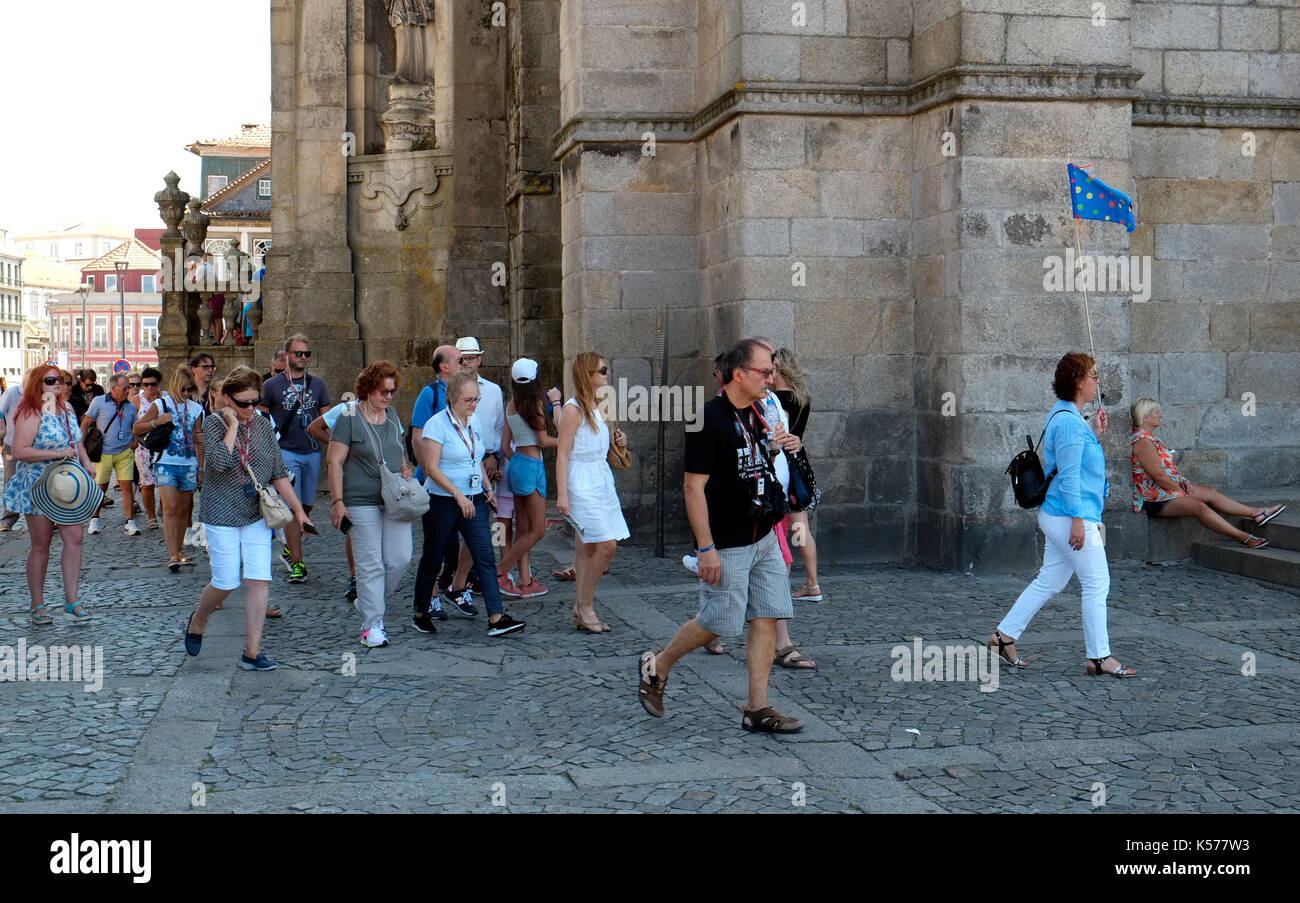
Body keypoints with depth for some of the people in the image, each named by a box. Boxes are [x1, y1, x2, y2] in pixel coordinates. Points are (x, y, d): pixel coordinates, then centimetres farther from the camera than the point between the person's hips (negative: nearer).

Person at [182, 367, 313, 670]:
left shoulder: (264, 426, 7)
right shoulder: (214, 423, -6)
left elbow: (278, 473, 10)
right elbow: (220, 462, -23)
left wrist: (298, 509, 7)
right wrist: (233, 426, -16)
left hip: (257, 516, 4)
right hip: (222, 516, -4)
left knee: (259, 581, -5)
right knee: (226, 583, -2)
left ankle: (252, 652, 0)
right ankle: (197, 622, 30)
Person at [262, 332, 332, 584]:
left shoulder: (317, 384, 11)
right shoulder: (273, 385, 2)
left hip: (313, 452, 4)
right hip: (286, 452, -4)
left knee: (307, 506, 10)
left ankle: (289, 549, 31)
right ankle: (297, 563, -9)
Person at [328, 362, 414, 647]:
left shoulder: (392, 415, 13)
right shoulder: (349, 418, -5)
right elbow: (335, 461, -7)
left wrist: (405, 468, 6)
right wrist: (338, 501, -12)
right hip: (362, 501, -6)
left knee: (400, 559, 1)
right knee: (371, 565, -4)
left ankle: (369, 602, 24)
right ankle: (371, 626, 5)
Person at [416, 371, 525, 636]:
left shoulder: (474, 423, 10)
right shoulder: (437, 425, -11)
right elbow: (432, 468, -18)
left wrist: (487, 488, 13)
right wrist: (458, 495, -23)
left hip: (474, 501, 6)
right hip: (443, 502, -6)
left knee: (485, 557, -4)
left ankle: (496, 618, -8)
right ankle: (420, 613, 23)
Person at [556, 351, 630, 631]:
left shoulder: (599, 408, 14)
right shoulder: (573, 409, -10)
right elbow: (562, 454, -13)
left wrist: (618, 444, 3)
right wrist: (562, 494, -17)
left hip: (602, 481, 8)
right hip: (582, 484, -8)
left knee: (587, 548, 8)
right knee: (606, 544, -13)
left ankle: (581, 612, 11)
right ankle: (585, 606, 0)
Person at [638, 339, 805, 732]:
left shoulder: (755, 415, 9)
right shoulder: (709, 419, -16)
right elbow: (694, 487, -18)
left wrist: (775, 448, 4)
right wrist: (706, 548, -21)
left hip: (764, 539, 8)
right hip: (727, 547, -8)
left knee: (767, 618, 3)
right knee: (716, 624, -1)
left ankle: (757, 709, 9)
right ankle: (656, 667, 23)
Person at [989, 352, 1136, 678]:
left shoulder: (1064, 416, 14)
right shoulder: (1069, 422, -18)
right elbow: (1069, 475, -21)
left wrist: (1094, 435, 12)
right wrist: (1078, 520, -21)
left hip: (1056, 517, 10)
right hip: (1069, 516, -10)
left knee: (1049, 581, 15)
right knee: (1097, 584, -3)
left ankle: (1005, 635, 19)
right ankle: (1099, 657, 5)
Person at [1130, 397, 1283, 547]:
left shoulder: (1149, 437, 15)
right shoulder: (1142, 441, -19)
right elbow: (1158, 475, -22)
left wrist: (1183, 482, 7)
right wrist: (1179, 488, -10)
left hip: (1168, 489, 11)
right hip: (1154, 499, -11)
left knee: (1211, 493, 7)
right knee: (1199, 506, -25)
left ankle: (1256, 513, 11)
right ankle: (1244, 537, -24)